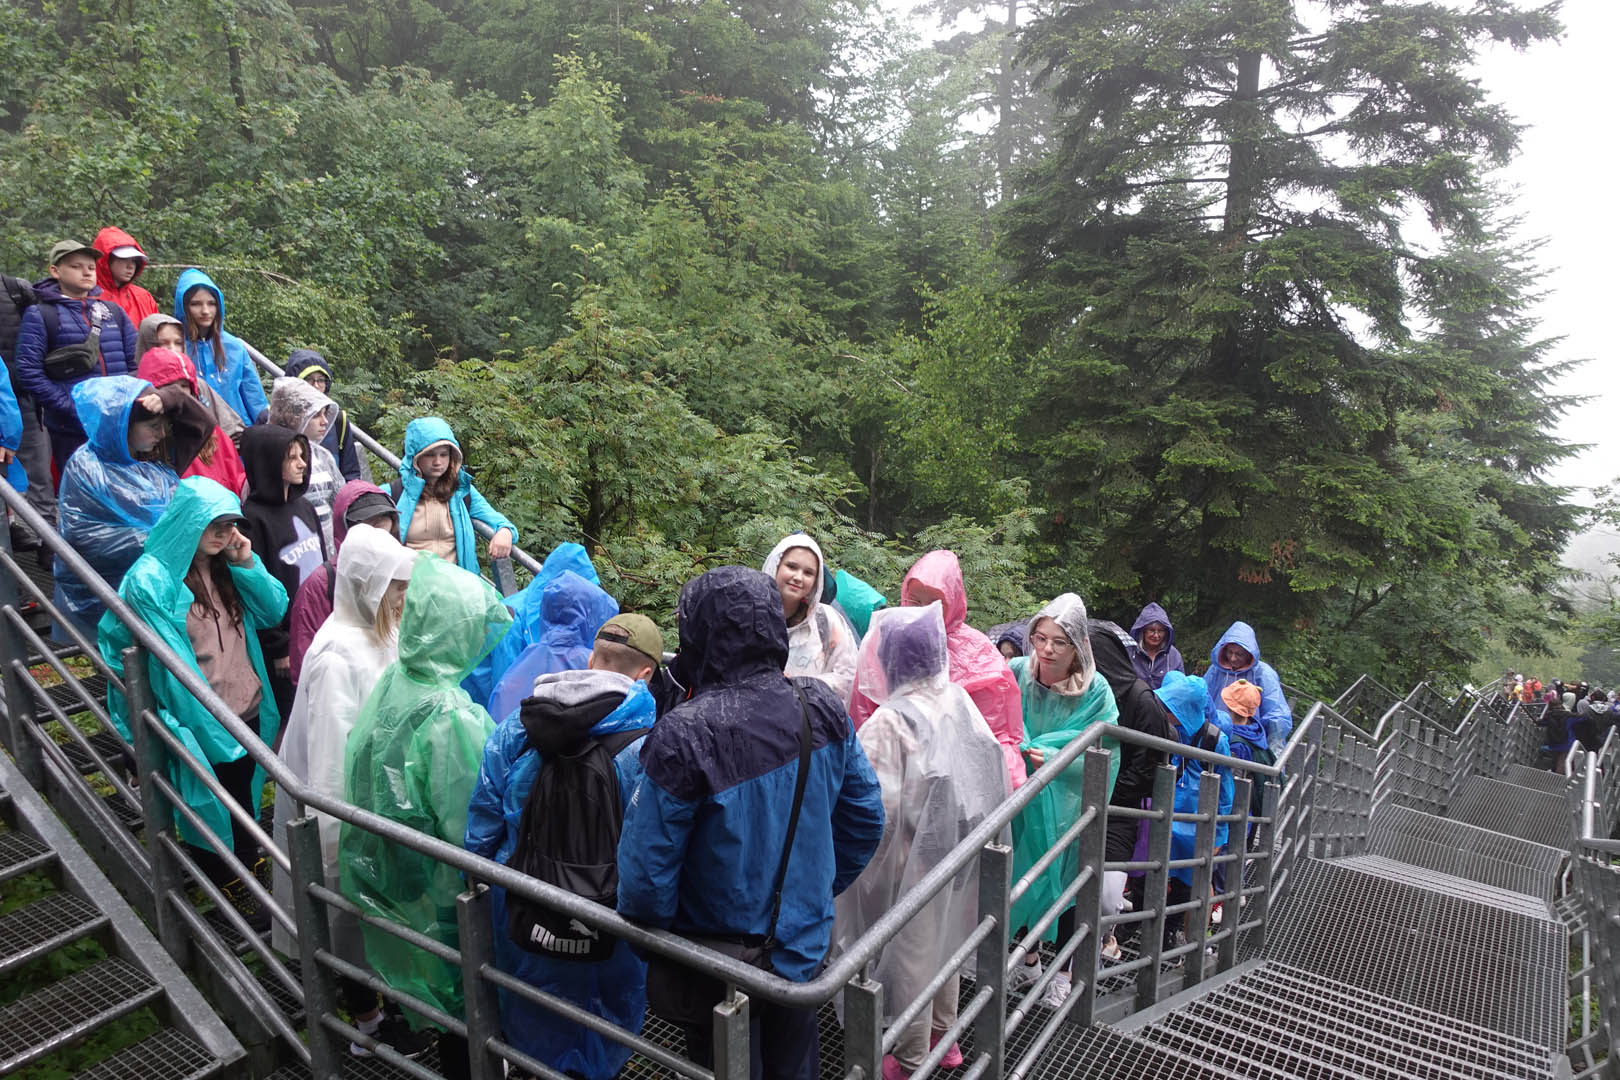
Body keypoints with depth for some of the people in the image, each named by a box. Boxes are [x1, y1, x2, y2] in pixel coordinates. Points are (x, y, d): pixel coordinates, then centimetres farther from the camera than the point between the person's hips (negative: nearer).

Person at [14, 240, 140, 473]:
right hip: (71, 430, -3)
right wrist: (72, 408, -15)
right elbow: (29, 372, -7)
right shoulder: (40, 315, 1)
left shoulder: (114, 311, 14)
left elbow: (137, 362, 12)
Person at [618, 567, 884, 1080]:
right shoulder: (822, 708, -13)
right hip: (804, 948, 4)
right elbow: (865, 819, -2)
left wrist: (648, 933, -2)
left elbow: (646, 867, -22)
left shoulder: (684, 736, -29)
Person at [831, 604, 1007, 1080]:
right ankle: (944, 1035, 42)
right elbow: (988, 767, 5)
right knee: (945, 940, 23)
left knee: (910, 955, 10)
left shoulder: (889, 721, -24)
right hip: (957, 850, 7)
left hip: (912, 859, -6)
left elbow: (878, 809, -27)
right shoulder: (959, 700, -4)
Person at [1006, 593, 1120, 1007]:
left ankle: (1065, 971, 30)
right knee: (1025, 875, 13)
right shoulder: (1016, 673, -11)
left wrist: (1053, 758, -27)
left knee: (1063, 878, 10)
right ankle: (1029, 959, 35)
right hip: (1022, 798, 2)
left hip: (1067, 804, -2)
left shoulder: (1096, 691, -16)